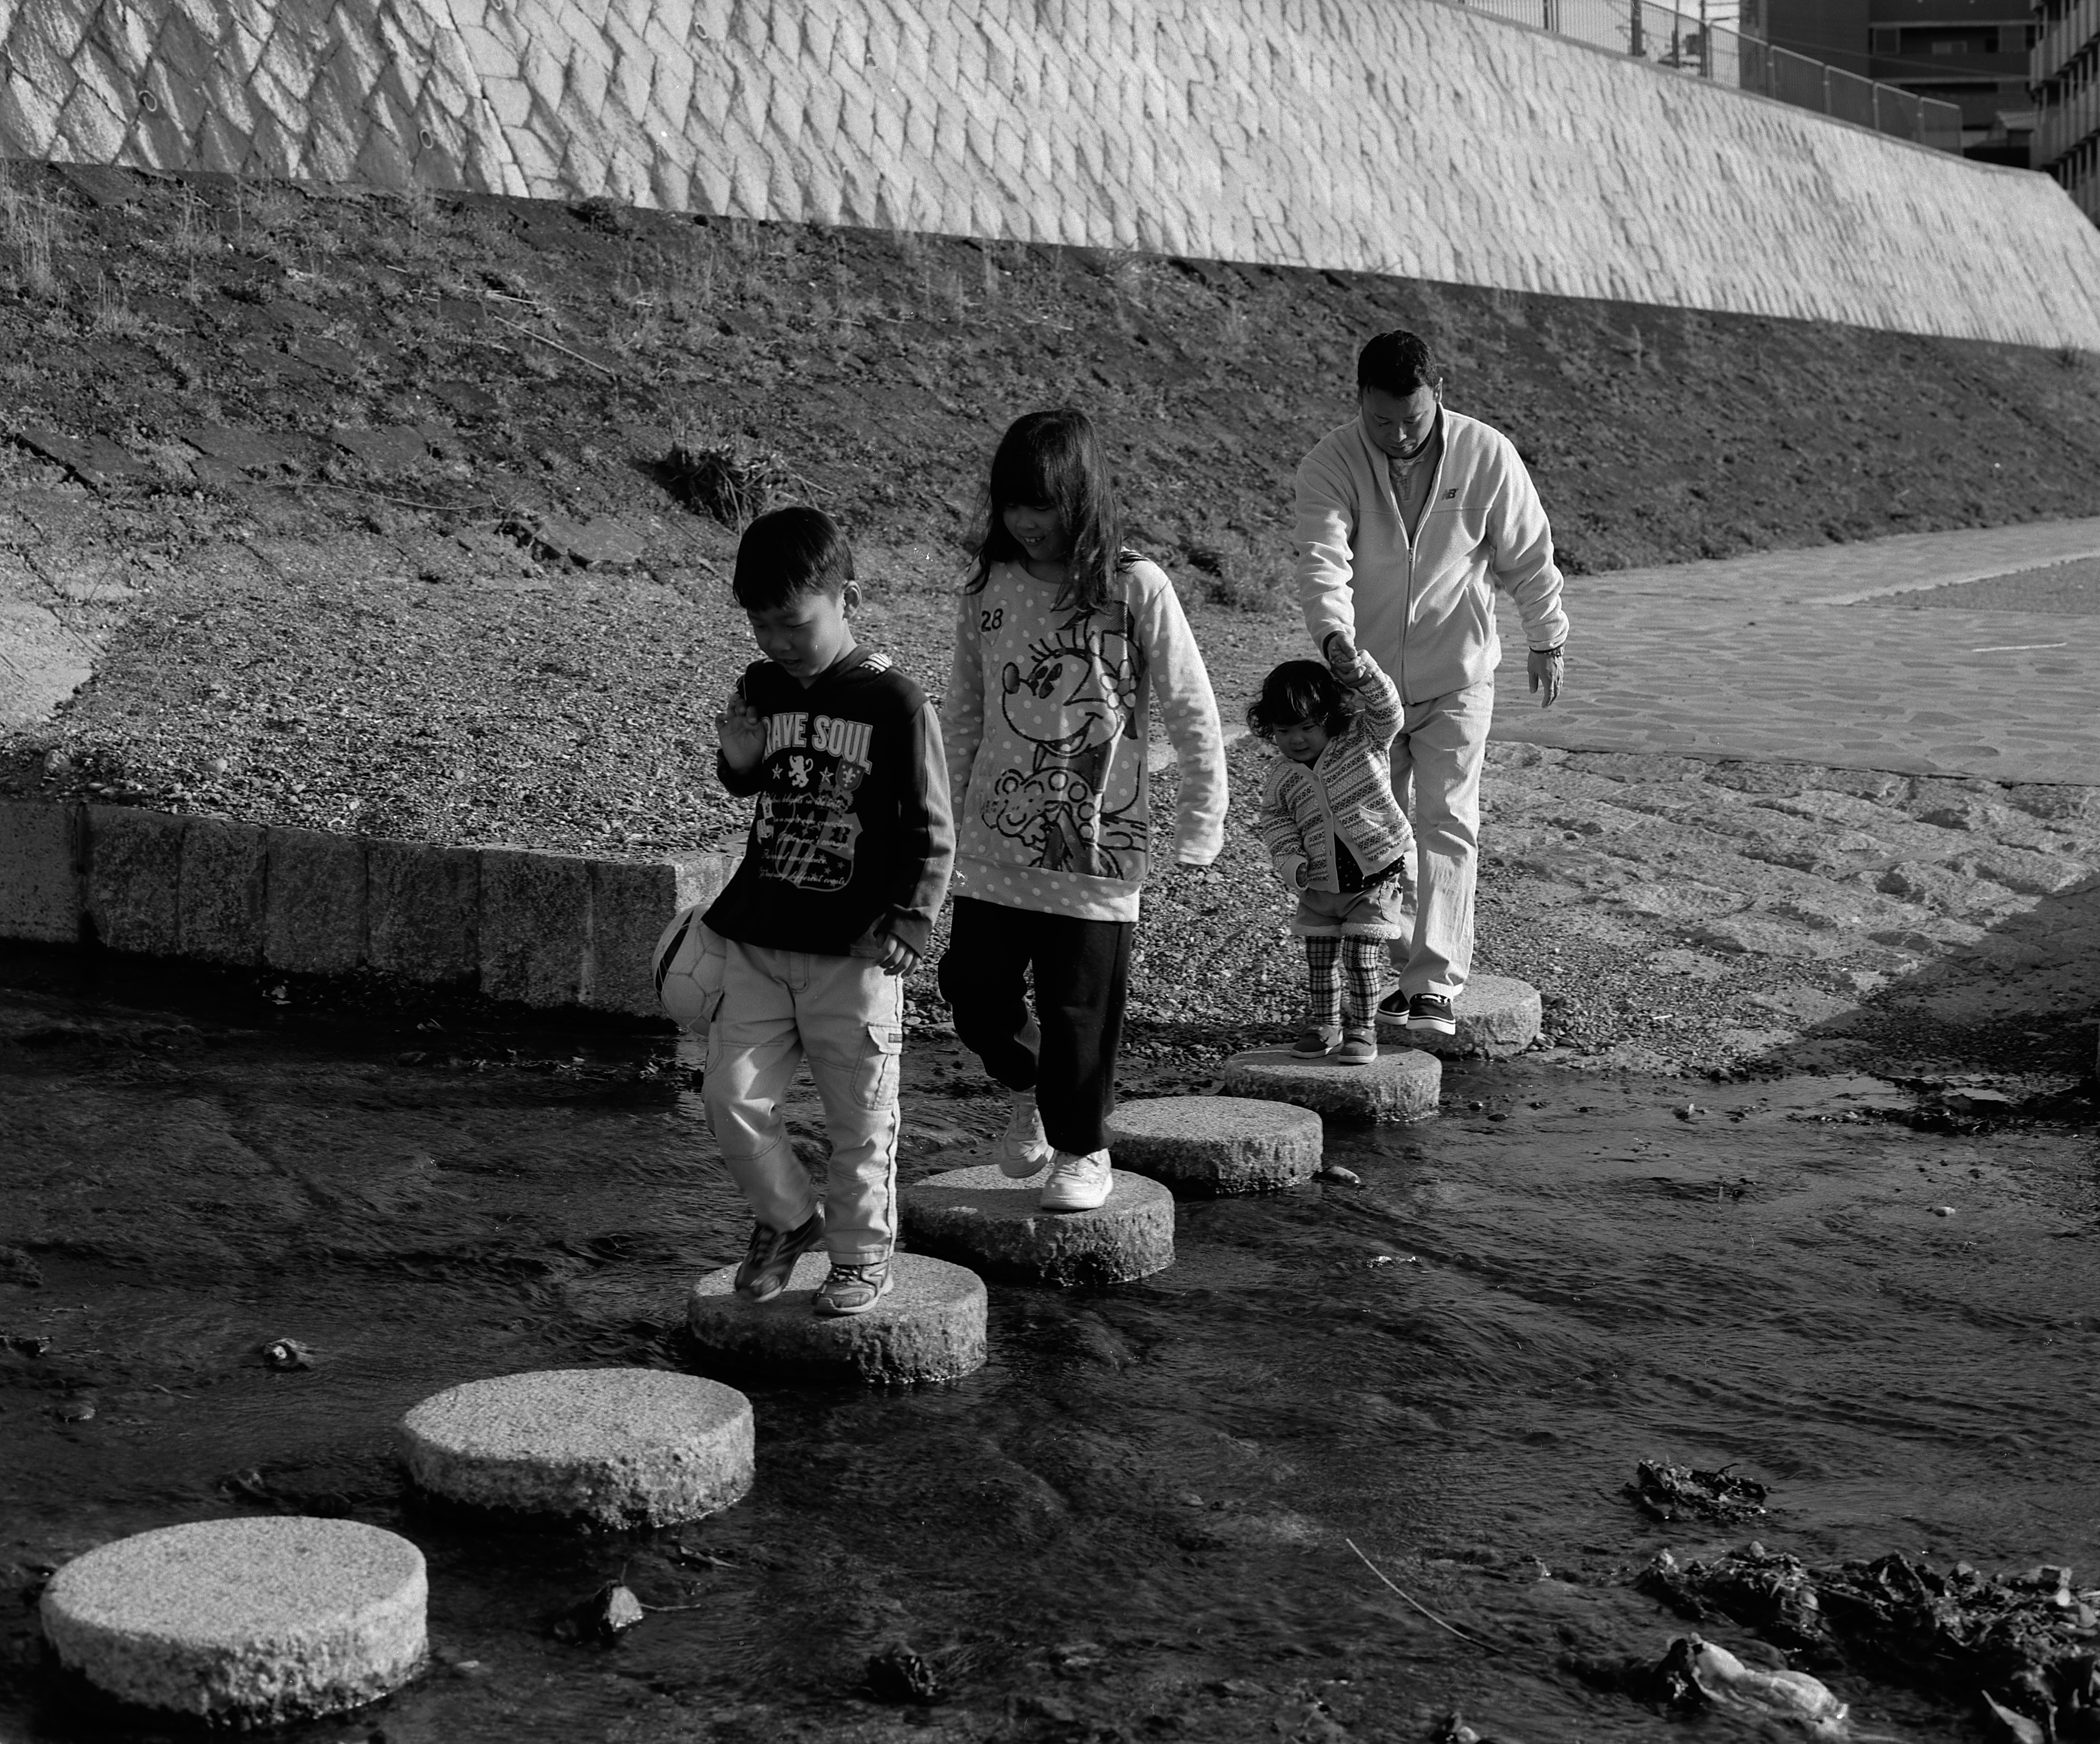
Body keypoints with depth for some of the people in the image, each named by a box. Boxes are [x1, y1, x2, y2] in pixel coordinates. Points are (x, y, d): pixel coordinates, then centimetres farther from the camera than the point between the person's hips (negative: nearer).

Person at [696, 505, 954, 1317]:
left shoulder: (896, 703, -10)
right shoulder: (762, 689, 6)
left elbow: (931, 831, -7)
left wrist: (906, 925, -15)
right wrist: (740, 760, 2)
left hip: (852, 949, -5)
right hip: (756, 939, 5)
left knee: (859, 1115, 5)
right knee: (731, 1096, 2)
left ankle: (861, 1255, 21)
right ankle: (787, 1215, 25)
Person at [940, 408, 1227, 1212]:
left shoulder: (1135, 590, -8)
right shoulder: (988, 591, 2)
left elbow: (1193, 714, -4)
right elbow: (961, 715, 12)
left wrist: (1202, 823, -5)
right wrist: (948, 816, 11)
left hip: (1097, 850, -3)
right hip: (994, 845, 3)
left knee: (1079, 1010, 3)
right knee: (973, 990, 5)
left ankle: (1081, 1150, 24)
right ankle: (1028, 1092, 35)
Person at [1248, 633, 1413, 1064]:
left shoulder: (1364, 740, -7)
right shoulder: (1281, 777, 0)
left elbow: (1385, 706, -22)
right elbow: (1275, 821, 8)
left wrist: (1354, 666, -39)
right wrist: (1290, 861, -11)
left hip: (1376, 878, -4)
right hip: (1319, 886, 4)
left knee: (1362, 959, -6)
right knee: (1319, 961, 11)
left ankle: (1362, 1029, 7)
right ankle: (1324, 1024, 29)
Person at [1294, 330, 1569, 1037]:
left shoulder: (1486, 456, -13)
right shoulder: (1330, 465, -15)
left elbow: (1528, 555, 0)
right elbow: (1321, 560, -29)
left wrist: (1546, 640, 9)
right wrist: (1335, 639, -46)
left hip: (1456, 677, -2)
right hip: (1364, 676, 2)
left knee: (1447, 822, -8)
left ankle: (1437, 985, -9)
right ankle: (1399, 967, 24)